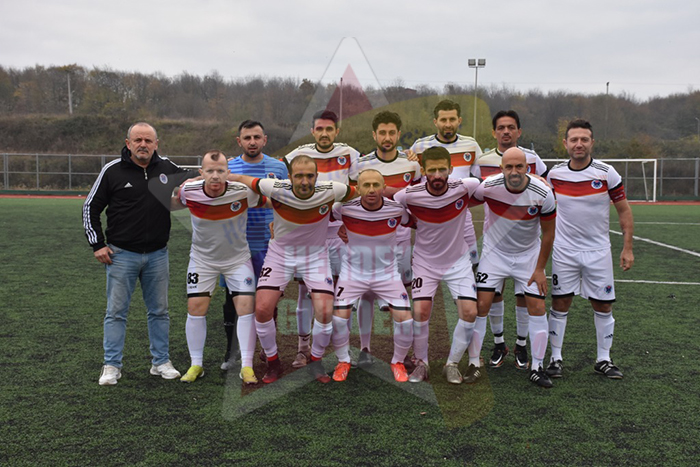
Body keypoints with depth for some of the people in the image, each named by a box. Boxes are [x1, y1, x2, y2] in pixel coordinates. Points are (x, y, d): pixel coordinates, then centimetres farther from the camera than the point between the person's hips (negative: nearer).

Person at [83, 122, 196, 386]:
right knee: (116, 311, 3)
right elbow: (90, 207, 3)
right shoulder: (112, 171, -4)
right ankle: (112, 366, 14)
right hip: (121, 255, -2)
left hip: (157, 255, 3)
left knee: (159, 311, 10)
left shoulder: (166, 168, 3)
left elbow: (192, 177, 23)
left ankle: (161, 362, 22)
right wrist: (97, 244, -2)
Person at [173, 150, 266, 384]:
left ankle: (247, 366, 3)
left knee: (245, 306, -9)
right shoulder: (189, 192, -19)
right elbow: (173, 203, 7)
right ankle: (196, 364, 14)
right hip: (202, 258, 1)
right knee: (196, 307, -3)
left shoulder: (243, 192, -24)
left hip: (238, 258, -1)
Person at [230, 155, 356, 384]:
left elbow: (356, 193, 1)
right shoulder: (277, 189, -21)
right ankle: (273, 363, 14)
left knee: (325, 312, -14)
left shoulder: (330, 191, -20)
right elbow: (239, 179, -8)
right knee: (262, 309, -11)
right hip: (280, 254, 0)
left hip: (315, 255, 0)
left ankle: (316, 361, 15)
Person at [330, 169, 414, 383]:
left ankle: (398, 362, 19)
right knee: (339, 317, -13)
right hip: (353, 271, 0)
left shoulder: (397, 209, -15)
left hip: (387, 272, 1)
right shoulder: (345, 208, -17)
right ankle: (343, 361, 16)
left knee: (405, 319, -10)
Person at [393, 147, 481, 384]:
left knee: (469, 312, -9)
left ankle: (452, 363, 12)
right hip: (425, 261, -1)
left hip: (458, 261, 1)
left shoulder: (463, 188, -18)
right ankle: (421, 363, 12)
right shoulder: (410, 195, -20)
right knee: (420, 312, -13)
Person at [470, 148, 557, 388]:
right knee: (481, 305, -8)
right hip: (494, 253, 0)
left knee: (537, 308, -4)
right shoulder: (488, 186, -21)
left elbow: (548, 233, -7)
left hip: (528, 255, 0)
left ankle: (536, 368, 10)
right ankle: (474, 363, 6)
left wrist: (539, 269, -4)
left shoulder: (542, 194, -19)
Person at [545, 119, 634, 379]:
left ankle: (603, 360, 18)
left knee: (603, 306, 4)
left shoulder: (607, 173, -7)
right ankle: (556, 358, 12)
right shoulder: (554, 174, -1)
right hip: (563, 250, 1)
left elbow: (624, 211, -1)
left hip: (598, 251, -1)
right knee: (560, 303, 1)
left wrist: (627, 248, -4)